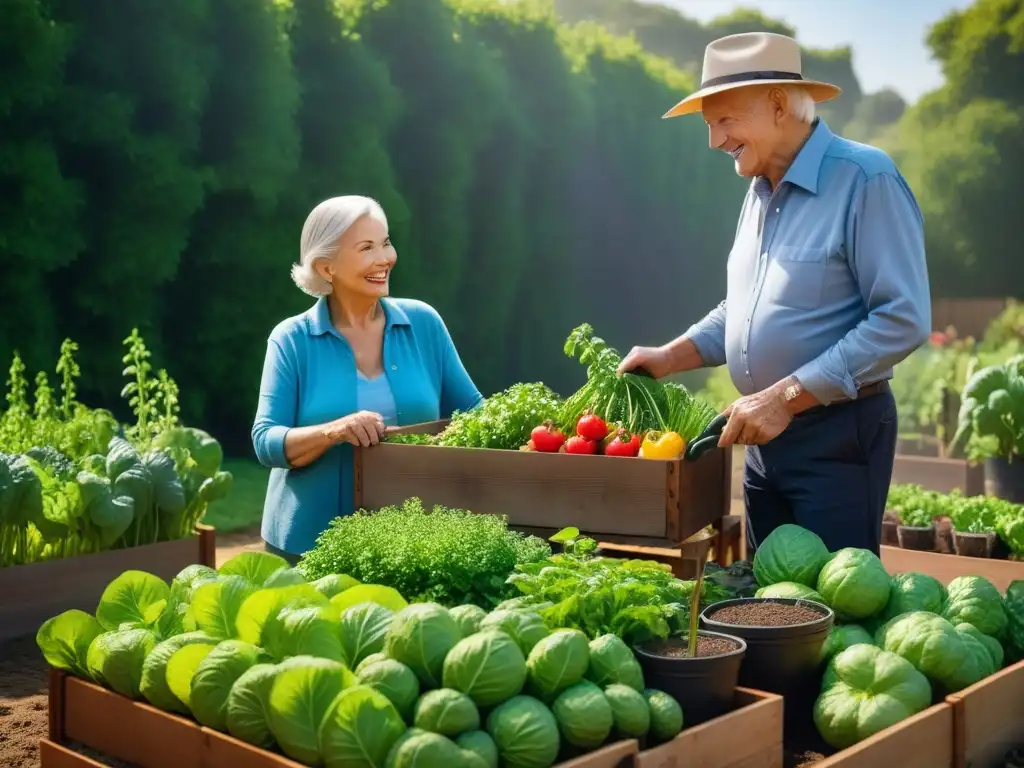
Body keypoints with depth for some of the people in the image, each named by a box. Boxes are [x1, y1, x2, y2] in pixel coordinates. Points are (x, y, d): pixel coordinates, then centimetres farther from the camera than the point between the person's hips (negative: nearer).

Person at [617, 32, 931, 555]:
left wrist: (786, 397, -23)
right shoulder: (760, 191, 11)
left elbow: (903, 318, -22)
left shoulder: (865, 180, -16)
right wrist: (670, 357, 5)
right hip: (767, 434, 8)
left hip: (838, 434, -8)